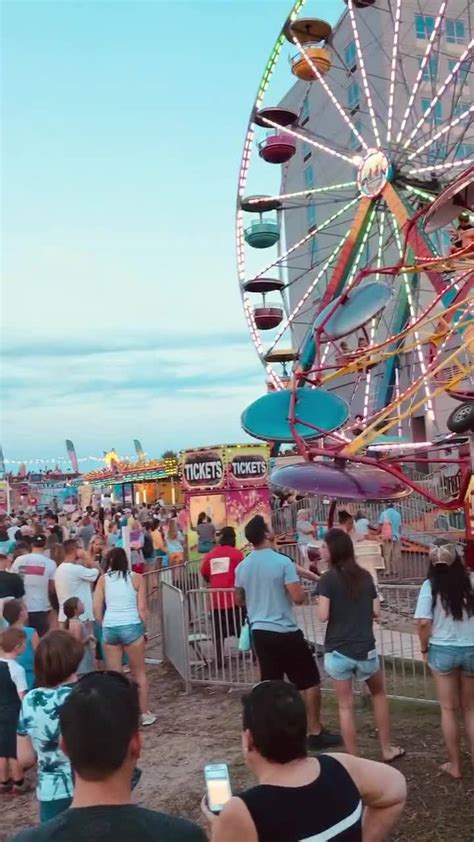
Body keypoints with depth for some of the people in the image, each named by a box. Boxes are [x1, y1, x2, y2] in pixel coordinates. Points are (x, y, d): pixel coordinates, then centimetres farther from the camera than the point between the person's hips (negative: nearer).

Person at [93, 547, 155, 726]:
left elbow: (96, 609, 3)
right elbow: (142, 608, 0)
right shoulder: (136, 578, 4)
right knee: (139, 673, 13)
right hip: (131, 627, -1)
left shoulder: (103, 579, 8)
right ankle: (145, 714, 17)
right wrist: (143, 629, 11)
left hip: (109, 628, 1)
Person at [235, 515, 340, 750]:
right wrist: (301, 591, 3)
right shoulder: (282, 562, -16)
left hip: (259, 631, 6)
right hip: (285, 631, -6)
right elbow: (298, 598, -18)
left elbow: (239, 600, 16)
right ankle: (315, 732, 11)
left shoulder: (242, 567, 2)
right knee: (310, 681, 7)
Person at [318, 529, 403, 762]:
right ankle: (387, 750, 30)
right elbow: (376, 611, 5)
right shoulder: (365, 576, 3)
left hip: (337, 651, -3)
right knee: (378, 694, 25)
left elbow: (323, 616, -15)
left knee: (345, 706, 8)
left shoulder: (328, 579, -10)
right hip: (365, 649, 3)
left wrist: (329, 608, 5)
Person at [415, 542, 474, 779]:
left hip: (443, 650, -2)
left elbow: (424, 623, -14)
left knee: (448, 709, 13)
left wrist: (424, 648, 1)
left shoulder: (430, 585, -9)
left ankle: (454, 764, 20)